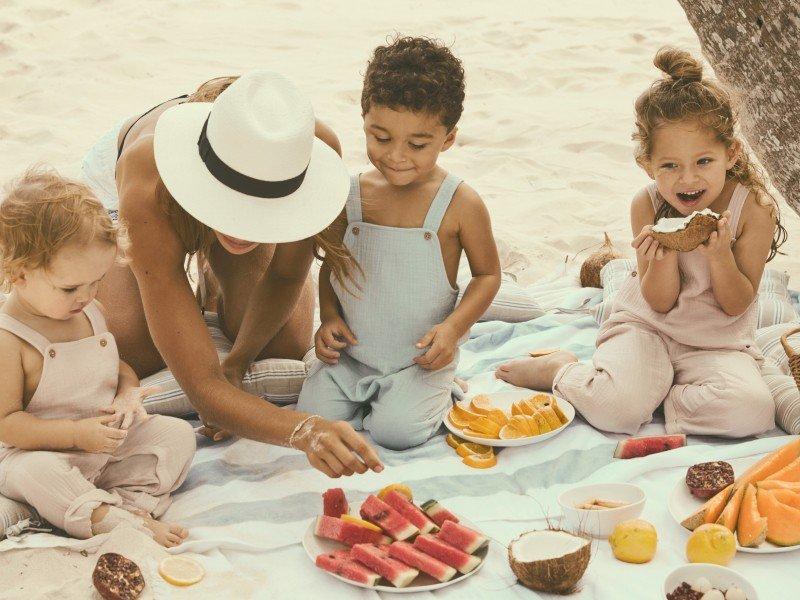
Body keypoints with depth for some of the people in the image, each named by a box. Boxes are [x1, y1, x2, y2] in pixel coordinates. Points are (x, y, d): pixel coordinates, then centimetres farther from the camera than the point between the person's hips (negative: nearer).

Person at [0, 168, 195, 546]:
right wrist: (76, 433, -26)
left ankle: (127, 501, -25)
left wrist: (128, 392, -7)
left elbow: (117, 366, 17)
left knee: (177, 433, -8)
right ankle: (128, 527, -39)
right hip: (43, 452, -6)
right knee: (36, 472, -39)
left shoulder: (91, 311, 3)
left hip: (109, 442, 7)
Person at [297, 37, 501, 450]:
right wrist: (328, 316, -4)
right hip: (350, 352, 3)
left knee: (396, 431, -22)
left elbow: (488, 273, 0)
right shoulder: (350, 195, -2)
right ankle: (367, 396, 16)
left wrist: (454, 326, -14)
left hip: (420, 360, -3)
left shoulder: (460, 204, -11)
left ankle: (435, 396, 10)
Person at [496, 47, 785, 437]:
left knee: (751, 412, -30)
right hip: (647, 326, 0)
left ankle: (657, 395, -6)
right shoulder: (647, 206, -9)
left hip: (717, 343, 1)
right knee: (614, 409, -28)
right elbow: (660, 302, -7)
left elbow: (737, 305, -7)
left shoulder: (753, 208, -12)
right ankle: (561, 371, 6)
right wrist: (664, 256, -28)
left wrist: (720, 255, -27)